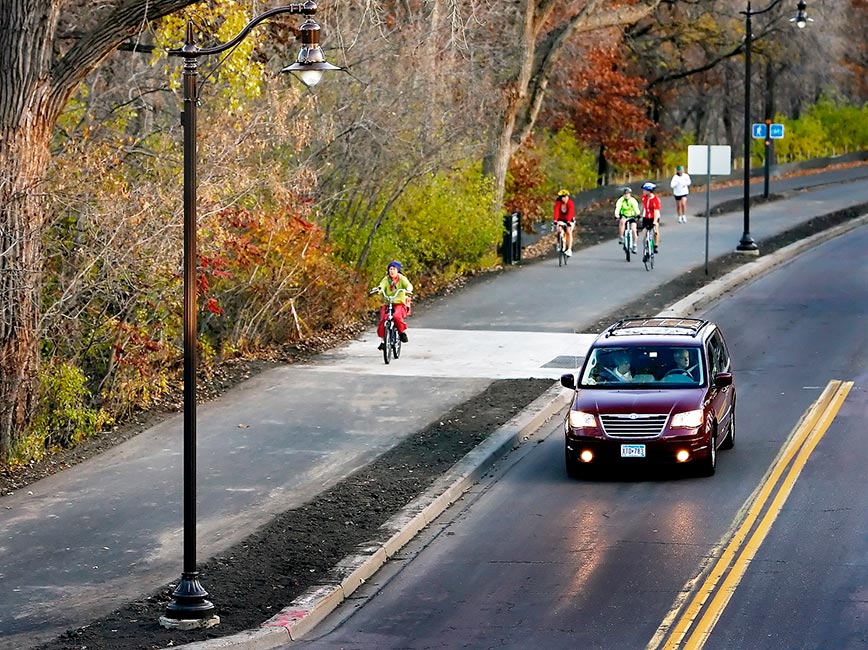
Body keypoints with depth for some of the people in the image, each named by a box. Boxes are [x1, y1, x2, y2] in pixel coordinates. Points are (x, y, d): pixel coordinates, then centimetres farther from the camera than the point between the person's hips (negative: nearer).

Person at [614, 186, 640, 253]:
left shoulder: (633, 200, -12)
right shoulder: (621, 200, -13)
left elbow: (636, 208, -25)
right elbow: (617, 208, -26)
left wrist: (637, 214, -46)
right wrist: (616, 215, -46)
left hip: (631, 216, 1)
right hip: (623, 216, -1)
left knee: (633, 230, -17)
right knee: (622, 221, -36)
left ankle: (634, 245, 2)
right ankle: (621, 238, -30)